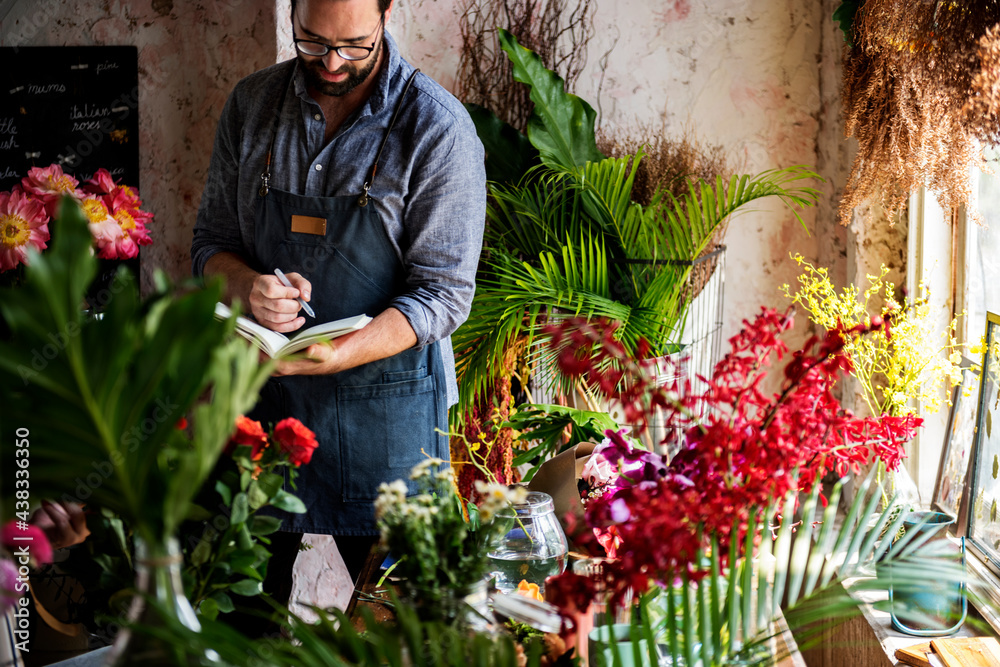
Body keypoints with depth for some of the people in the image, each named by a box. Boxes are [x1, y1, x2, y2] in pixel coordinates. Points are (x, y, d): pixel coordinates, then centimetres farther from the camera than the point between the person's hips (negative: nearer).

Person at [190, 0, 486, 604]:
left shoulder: (438, 128, -10)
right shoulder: (252, 104, 3)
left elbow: (442, 294, -11)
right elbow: (211, 241, 10)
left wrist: (333, 356, -24)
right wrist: (248, 287, -14)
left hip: (382, 390, -3)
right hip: (260, 391, 3)